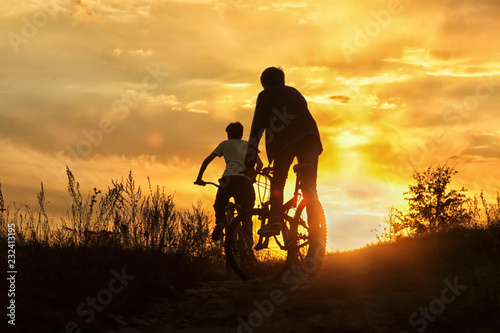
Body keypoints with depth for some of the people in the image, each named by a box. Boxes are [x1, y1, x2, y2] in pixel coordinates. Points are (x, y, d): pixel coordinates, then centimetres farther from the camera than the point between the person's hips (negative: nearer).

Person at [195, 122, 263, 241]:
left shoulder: (225, 144, 21)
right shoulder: (248, 145, 25)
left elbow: (207, 160, 18)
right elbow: (259, 164, 15)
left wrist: (199, 178, 25)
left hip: (229, 178, -1)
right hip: (246, 181, 1)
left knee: (219, 204, 25)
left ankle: (219, 222, -7)